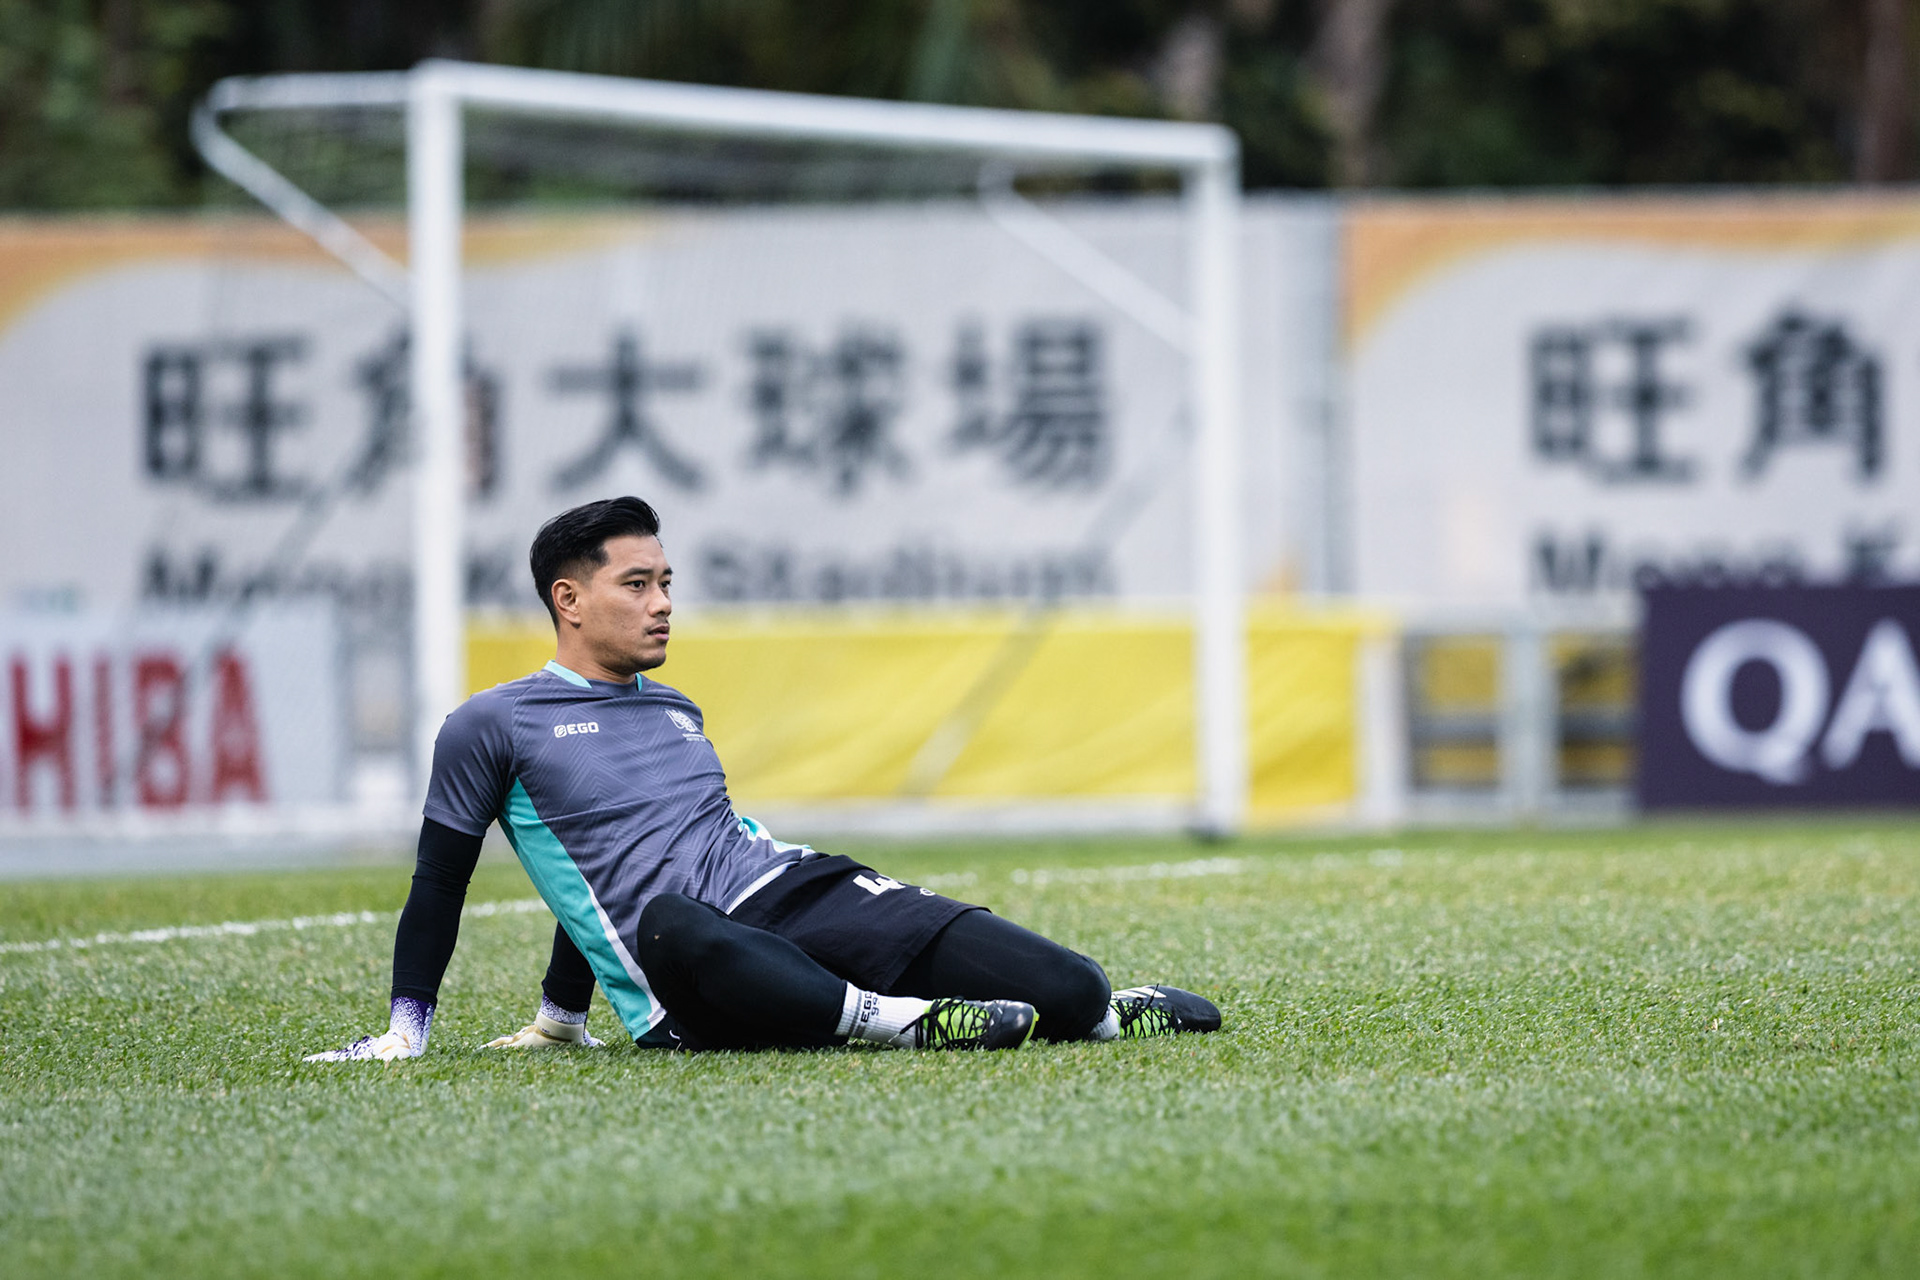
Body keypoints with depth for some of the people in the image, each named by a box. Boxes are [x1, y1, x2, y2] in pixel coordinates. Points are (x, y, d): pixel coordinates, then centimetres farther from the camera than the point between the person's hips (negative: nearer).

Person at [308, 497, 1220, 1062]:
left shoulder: (678, 714, 26)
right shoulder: (491, 728, 7)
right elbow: (439, 884, 13)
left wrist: (559, 1014, 33)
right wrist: (405, 1032, 6)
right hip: (679, 982, -6)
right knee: (674, 924, -48)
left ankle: (1093, 1012, 14)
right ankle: (887, 1019, -48)